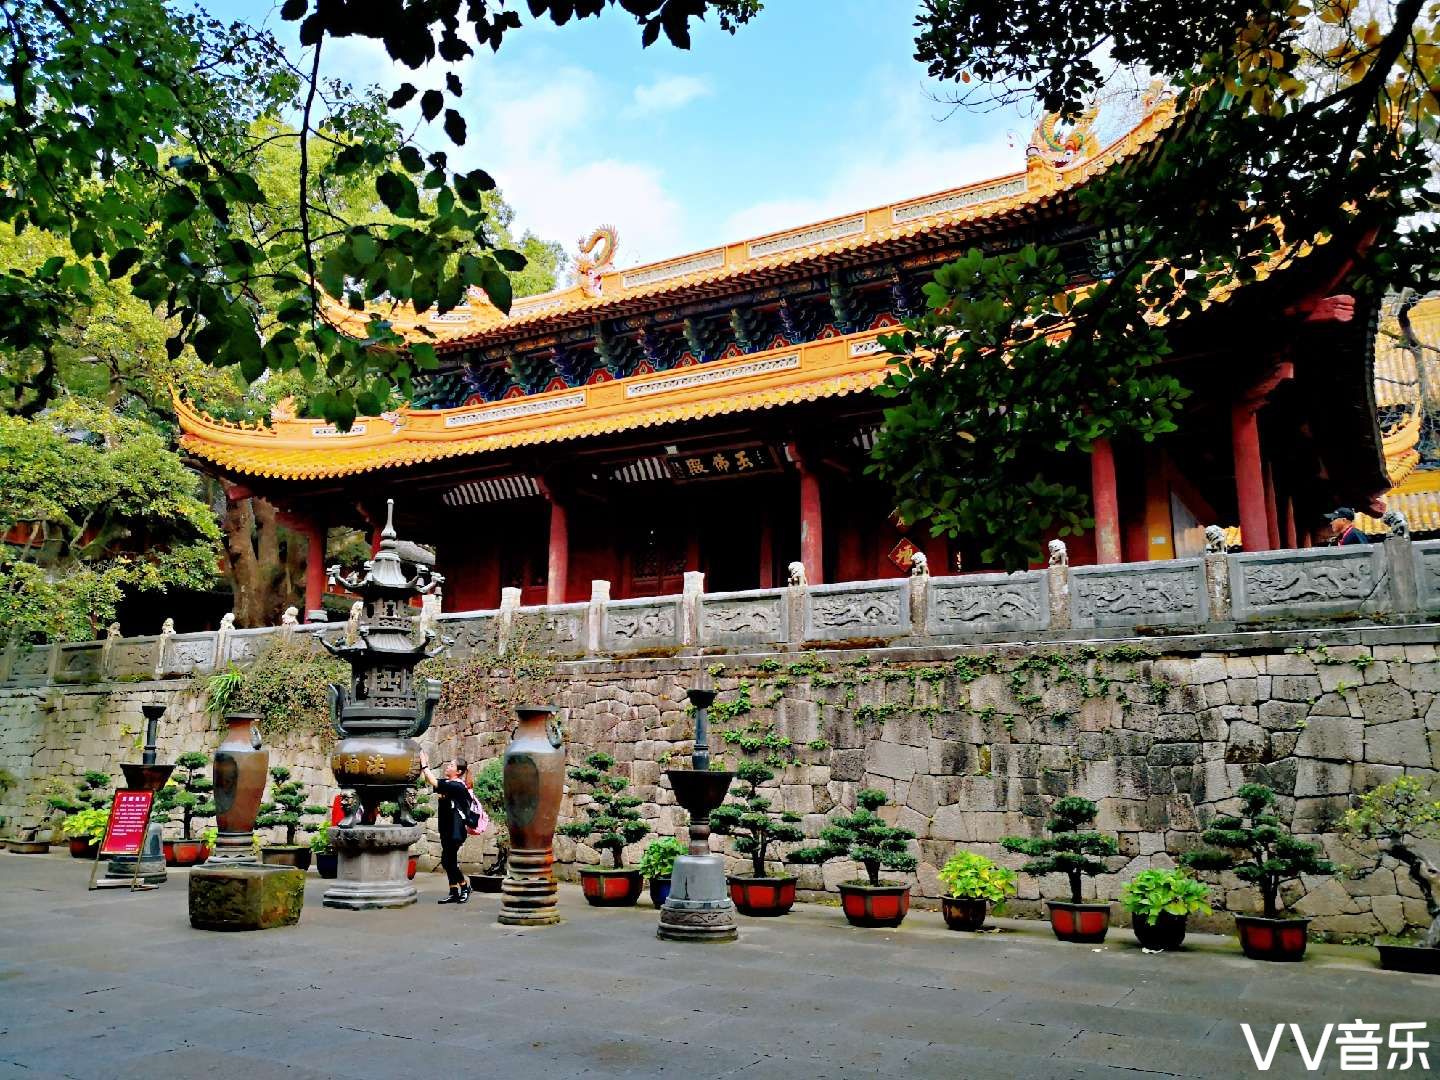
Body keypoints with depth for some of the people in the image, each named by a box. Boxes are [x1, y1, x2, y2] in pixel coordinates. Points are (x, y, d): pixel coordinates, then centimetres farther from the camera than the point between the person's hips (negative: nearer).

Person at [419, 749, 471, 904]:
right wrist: (424, 766, -3)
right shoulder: (447, 784, 11)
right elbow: (431, 781, 10)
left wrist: (425, 766, -19)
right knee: (449, 861, 9)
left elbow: (435, 783, -23)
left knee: (447, 860, -6)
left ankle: (464, 886, 10)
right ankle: (454, 893, 16)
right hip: (446, 829, 9)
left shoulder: (457, 786, -15)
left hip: (455, 830, -9)